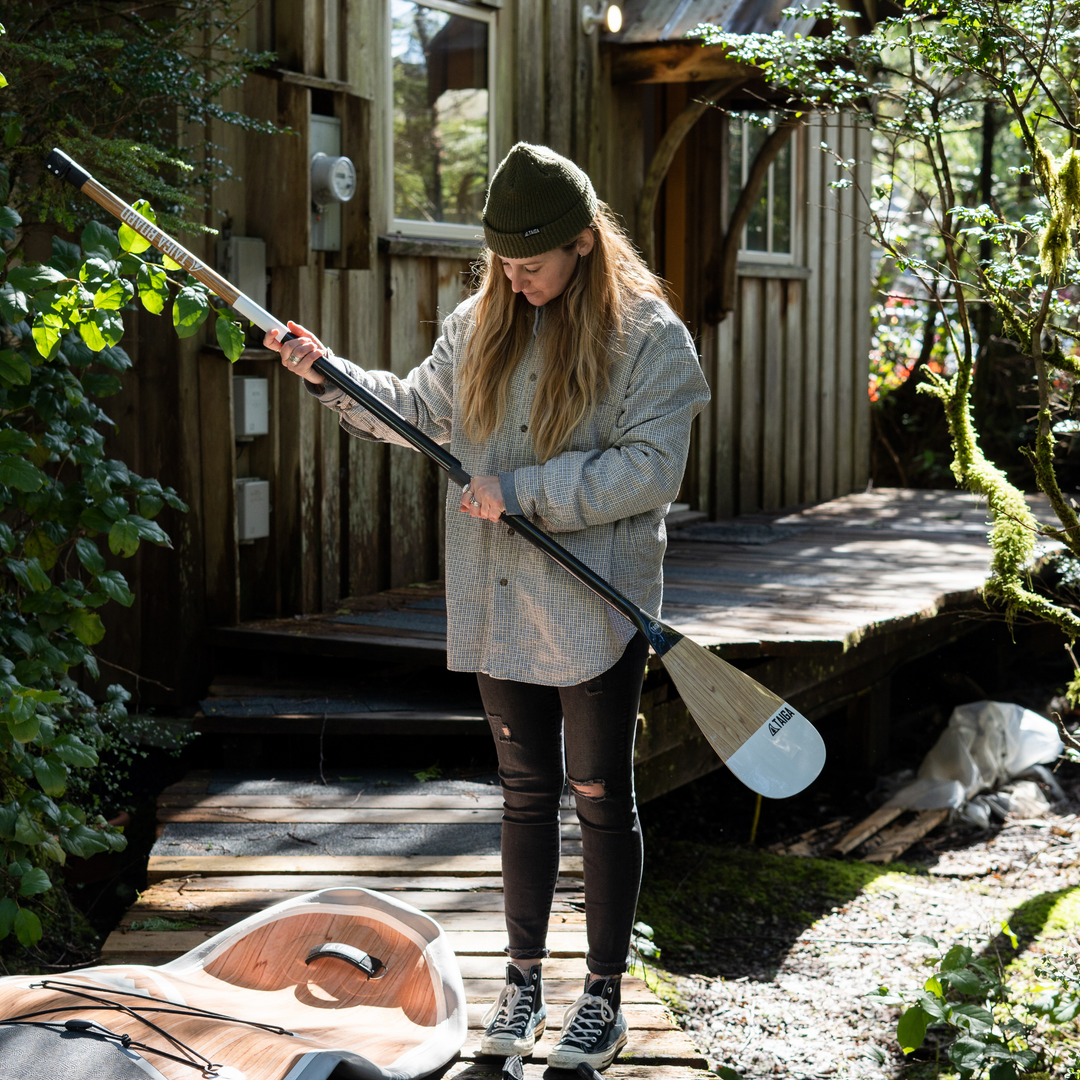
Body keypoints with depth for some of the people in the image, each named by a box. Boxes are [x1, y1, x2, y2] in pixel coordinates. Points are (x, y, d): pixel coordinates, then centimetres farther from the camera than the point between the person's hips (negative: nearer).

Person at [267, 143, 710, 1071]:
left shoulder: (649, 336, -10)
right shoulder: (479, 323, 7)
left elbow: (651, 470, -18)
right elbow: (419, 413, 17)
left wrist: (525, 490, -21)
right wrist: (330, 376, 4)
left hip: (598, 607, -4)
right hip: (500, 606, 5)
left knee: (600, 796, 5)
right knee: (525, 790, 14)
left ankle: (604, 998, 18)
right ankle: (523, 981, 27)